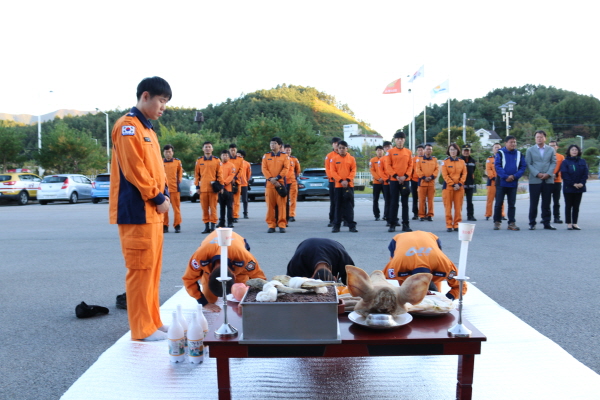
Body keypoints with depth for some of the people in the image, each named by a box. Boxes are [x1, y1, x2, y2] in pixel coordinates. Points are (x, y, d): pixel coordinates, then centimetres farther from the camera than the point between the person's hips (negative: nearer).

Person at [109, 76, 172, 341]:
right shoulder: (128, 126, -10)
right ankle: (142, 329, 3)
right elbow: (134, 170, -18)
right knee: (141, 269, -5)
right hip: (138, 211, -10)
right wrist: (158, 198, -12)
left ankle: (153, 322, 21)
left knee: (152, 269, 12)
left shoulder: (147, 129, 19)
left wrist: (163, 196, 4)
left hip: (152, 211, 10)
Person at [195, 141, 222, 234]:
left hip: (213, 188, -2)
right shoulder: (199, 161, 8)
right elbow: (196, 174, 11)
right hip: (203, 189, 2)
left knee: (213, 208, 0)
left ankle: (213, 225, 6)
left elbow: (220, 174, 6)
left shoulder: (217, 160, 4)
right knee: (204, 208, 5)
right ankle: (206, 226, 12)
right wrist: (197, 186, 7)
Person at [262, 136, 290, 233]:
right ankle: (271, 225, 8)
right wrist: (271, 179, -12)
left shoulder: (285, 156, 6)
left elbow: (286, 168, -3)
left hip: (281, 183, -1)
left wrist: (277, 178, -14)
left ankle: (282, 225, 3)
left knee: (281, 205, -2)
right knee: (270, 205, 1)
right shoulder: (266, 156, 10)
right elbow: (264, 169, 2)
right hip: (269, 184, 2)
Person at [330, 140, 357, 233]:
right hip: (338, 185, 0)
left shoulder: (351, 159, 6)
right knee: (338, 206, 4)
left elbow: (353, 171, 2)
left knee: (349, 206, 0)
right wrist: (341, 181, -12)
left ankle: (352, 225, 4)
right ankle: (336, 225, 9)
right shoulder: (334, 159, 5)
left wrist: (347, 180, -12)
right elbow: (332, 171, -1)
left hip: (349, 185, 0)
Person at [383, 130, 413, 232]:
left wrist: (405, 176, -9)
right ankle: (392, 224, 6)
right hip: (394, 180, -2)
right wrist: (396, 176, -13)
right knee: (394, 203, 0)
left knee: (405, 203, 5)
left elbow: (410, 165, 6)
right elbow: (388, 166, -3)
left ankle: (406, 225, 10)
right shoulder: (390, 152, 1)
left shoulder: (408, 152, 7)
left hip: (405, 181, 2)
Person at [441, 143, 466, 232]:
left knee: (458, 207, 3)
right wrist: (452, 184, -12)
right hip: (448, 186, -2)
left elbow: (464, 174, 5)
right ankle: (449, 225, 3)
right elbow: (445, 175, -5)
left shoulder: (462, 161, 9)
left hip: (459, 187, 2)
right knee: (448, 207, -2)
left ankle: (457, 224, 11)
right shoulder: (445, 162, 1)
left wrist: (459, 184, -8)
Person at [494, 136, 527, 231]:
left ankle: (511, 223, 11)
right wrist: (506, 177, -19)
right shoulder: (500, 153, -3)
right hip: (501, 182, -3)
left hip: (513, 183, 3)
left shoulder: (519, 154, 7)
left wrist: (514, 176, -13)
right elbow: (497, 166, -10)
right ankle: (497, 222, 11)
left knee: (512, 204, 7)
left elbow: (523, 167, 2)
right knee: (499, 203, 2)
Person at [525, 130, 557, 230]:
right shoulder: (530, 150, 7)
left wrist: (548, 174, -10)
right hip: (534, 180, -2)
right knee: (533, 203, 0)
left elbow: (554, 163, 5)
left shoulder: (551, 150, 12)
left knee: (546, 203, 5)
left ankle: (546, 223, 11)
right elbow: (528, 164, 0)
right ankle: (532, 223, 6)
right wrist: (537, 174, -13)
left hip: (548, 180, 2)